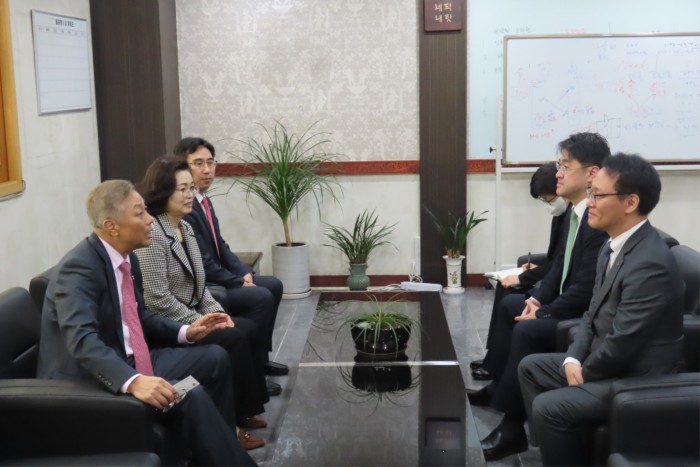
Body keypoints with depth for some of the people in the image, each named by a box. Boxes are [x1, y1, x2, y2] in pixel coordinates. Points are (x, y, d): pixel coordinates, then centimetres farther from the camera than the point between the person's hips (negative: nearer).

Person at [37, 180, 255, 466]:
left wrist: (185, 332, 3)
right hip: (90, 382, -10)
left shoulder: (126, 257, 5)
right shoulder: (79, 268, -22)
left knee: (214, 359, 8)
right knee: (188, 397, -26)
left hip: (128, 362, 10)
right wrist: (133, 382, -47)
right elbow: (83, 341, -35)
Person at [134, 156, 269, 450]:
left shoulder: (185, 228, 9)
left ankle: (245, 411, 7)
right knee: (234, 339, -18)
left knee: (249, 329, -3)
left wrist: (216, 311, 0)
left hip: (193, 315, 9)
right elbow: (157, 299, -24)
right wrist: (201, 323, -19)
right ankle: (231, 423, -4)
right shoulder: (152, 233, -21)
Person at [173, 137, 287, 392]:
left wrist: (245, 273, 0)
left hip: (214, 278, 11)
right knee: (261, 297, -20)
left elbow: (221, 246, 14)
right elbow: (203, 264, -24)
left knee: (273, 285, 11)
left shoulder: (204, 199, 9)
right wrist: (241, 283, -15)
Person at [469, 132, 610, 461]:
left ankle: (513, 427, -16)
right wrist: (538, 298, 0)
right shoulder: (575, 211, 5)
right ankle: (498, 385, 28)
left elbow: (586, 289, -27)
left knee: (527, 330, -26)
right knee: (510, 304, 19)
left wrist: (543, 313, -17)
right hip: (570, 302, 11)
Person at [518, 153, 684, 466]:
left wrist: (585, 373, -10)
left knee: (548, 407, -23)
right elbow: (594, 313, 12)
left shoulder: (650, 263, -28)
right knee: (530, 368, 16)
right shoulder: (613, 246, 5)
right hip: (607, 362, 10)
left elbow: (622, 342, -26)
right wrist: (574, 358, -2)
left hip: (637, 378, -10)